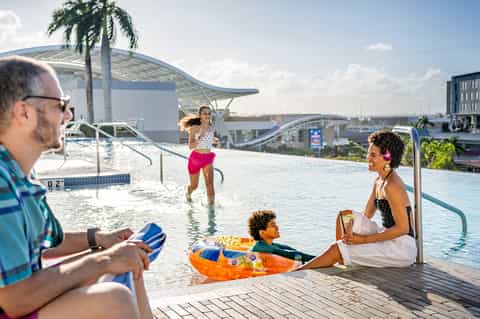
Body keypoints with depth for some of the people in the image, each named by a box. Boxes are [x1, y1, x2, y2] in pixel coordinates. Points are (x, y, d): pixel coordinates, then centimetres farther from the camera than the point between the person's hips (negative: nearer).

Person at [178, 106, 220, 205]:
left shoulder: (212, 128, 2)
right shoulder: (194, 127, -12)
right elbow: (190, 146, -18)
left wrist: (215, 141, 2)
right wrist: (200, 137, -32)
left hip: (208, 158, 2)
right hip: (195, 158, -2)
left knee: (209, 182, -19)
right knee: (194, 186, 13)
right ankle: (188, 194, 47)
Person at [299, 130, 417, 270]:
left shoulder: (392, 186, -20)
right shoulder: (379, 180, 9)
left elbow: (403, 228, -21)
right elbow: (366, 215, 15)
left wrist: (364, 239, -20)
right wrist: (354, 234, -1)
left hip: (403, 247, -9)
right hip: (389, 239, 9)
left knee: (336, 250, -14)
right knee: (345, 216, 1)